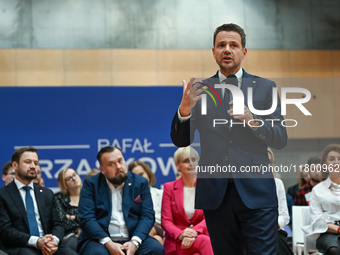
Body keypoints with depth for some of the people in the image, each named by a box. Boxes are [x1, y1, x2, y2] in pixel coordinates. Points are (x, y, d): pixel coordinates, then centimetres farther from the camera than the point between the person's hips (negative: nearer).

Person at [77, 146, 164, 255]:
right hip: (100, 240, -2)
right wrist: (108, 243, -19)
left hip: (132, 239, 2)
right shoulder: (91, 184, 5)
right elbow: (87, 218, -5)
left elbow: (148, 215, 2)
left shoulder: (140, 183, 10)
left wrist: (135, 242, -16)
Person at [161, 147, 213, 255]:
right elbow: (166, 221, 1)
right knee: (204, 241, -36)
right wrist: (180, 234, -22)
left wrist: (194, 232, -22)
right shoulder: (169, 188, 9)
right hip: (176, 243, -2)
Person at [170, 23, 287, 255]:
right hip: (215, 192, 1)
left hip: (255, 192, -1)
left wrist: (252, 121, -14)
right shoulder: (200, 90, 10)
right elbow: (181, 141, 5)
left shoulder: (265, 88, 9)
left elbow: (280, 139, 5)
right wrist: (184, 109, -15)